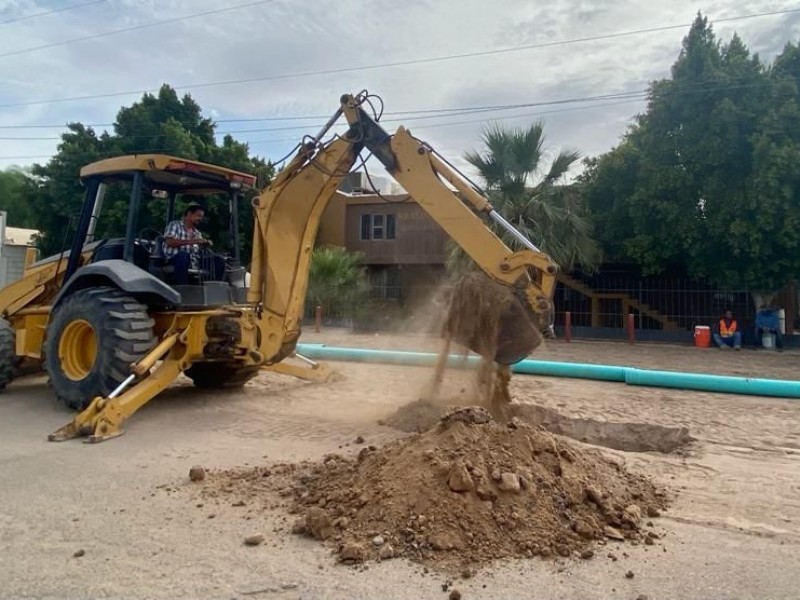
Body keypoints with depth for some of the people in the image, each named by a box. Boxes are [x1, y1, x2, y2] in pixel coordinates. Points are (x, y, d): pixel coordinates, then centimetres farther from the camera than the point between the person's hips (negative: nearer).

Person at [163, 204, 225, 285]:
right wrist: (191, 241, -19)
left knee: (219, 260, -10)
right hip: (175, 259, -6)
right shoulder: (174, 225, 6)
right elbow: (169, 242, -12)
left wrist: (206, 244, -8)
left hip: (193, 262, 6)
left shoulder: (197, 233, 23)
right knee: (184, 254, -40)